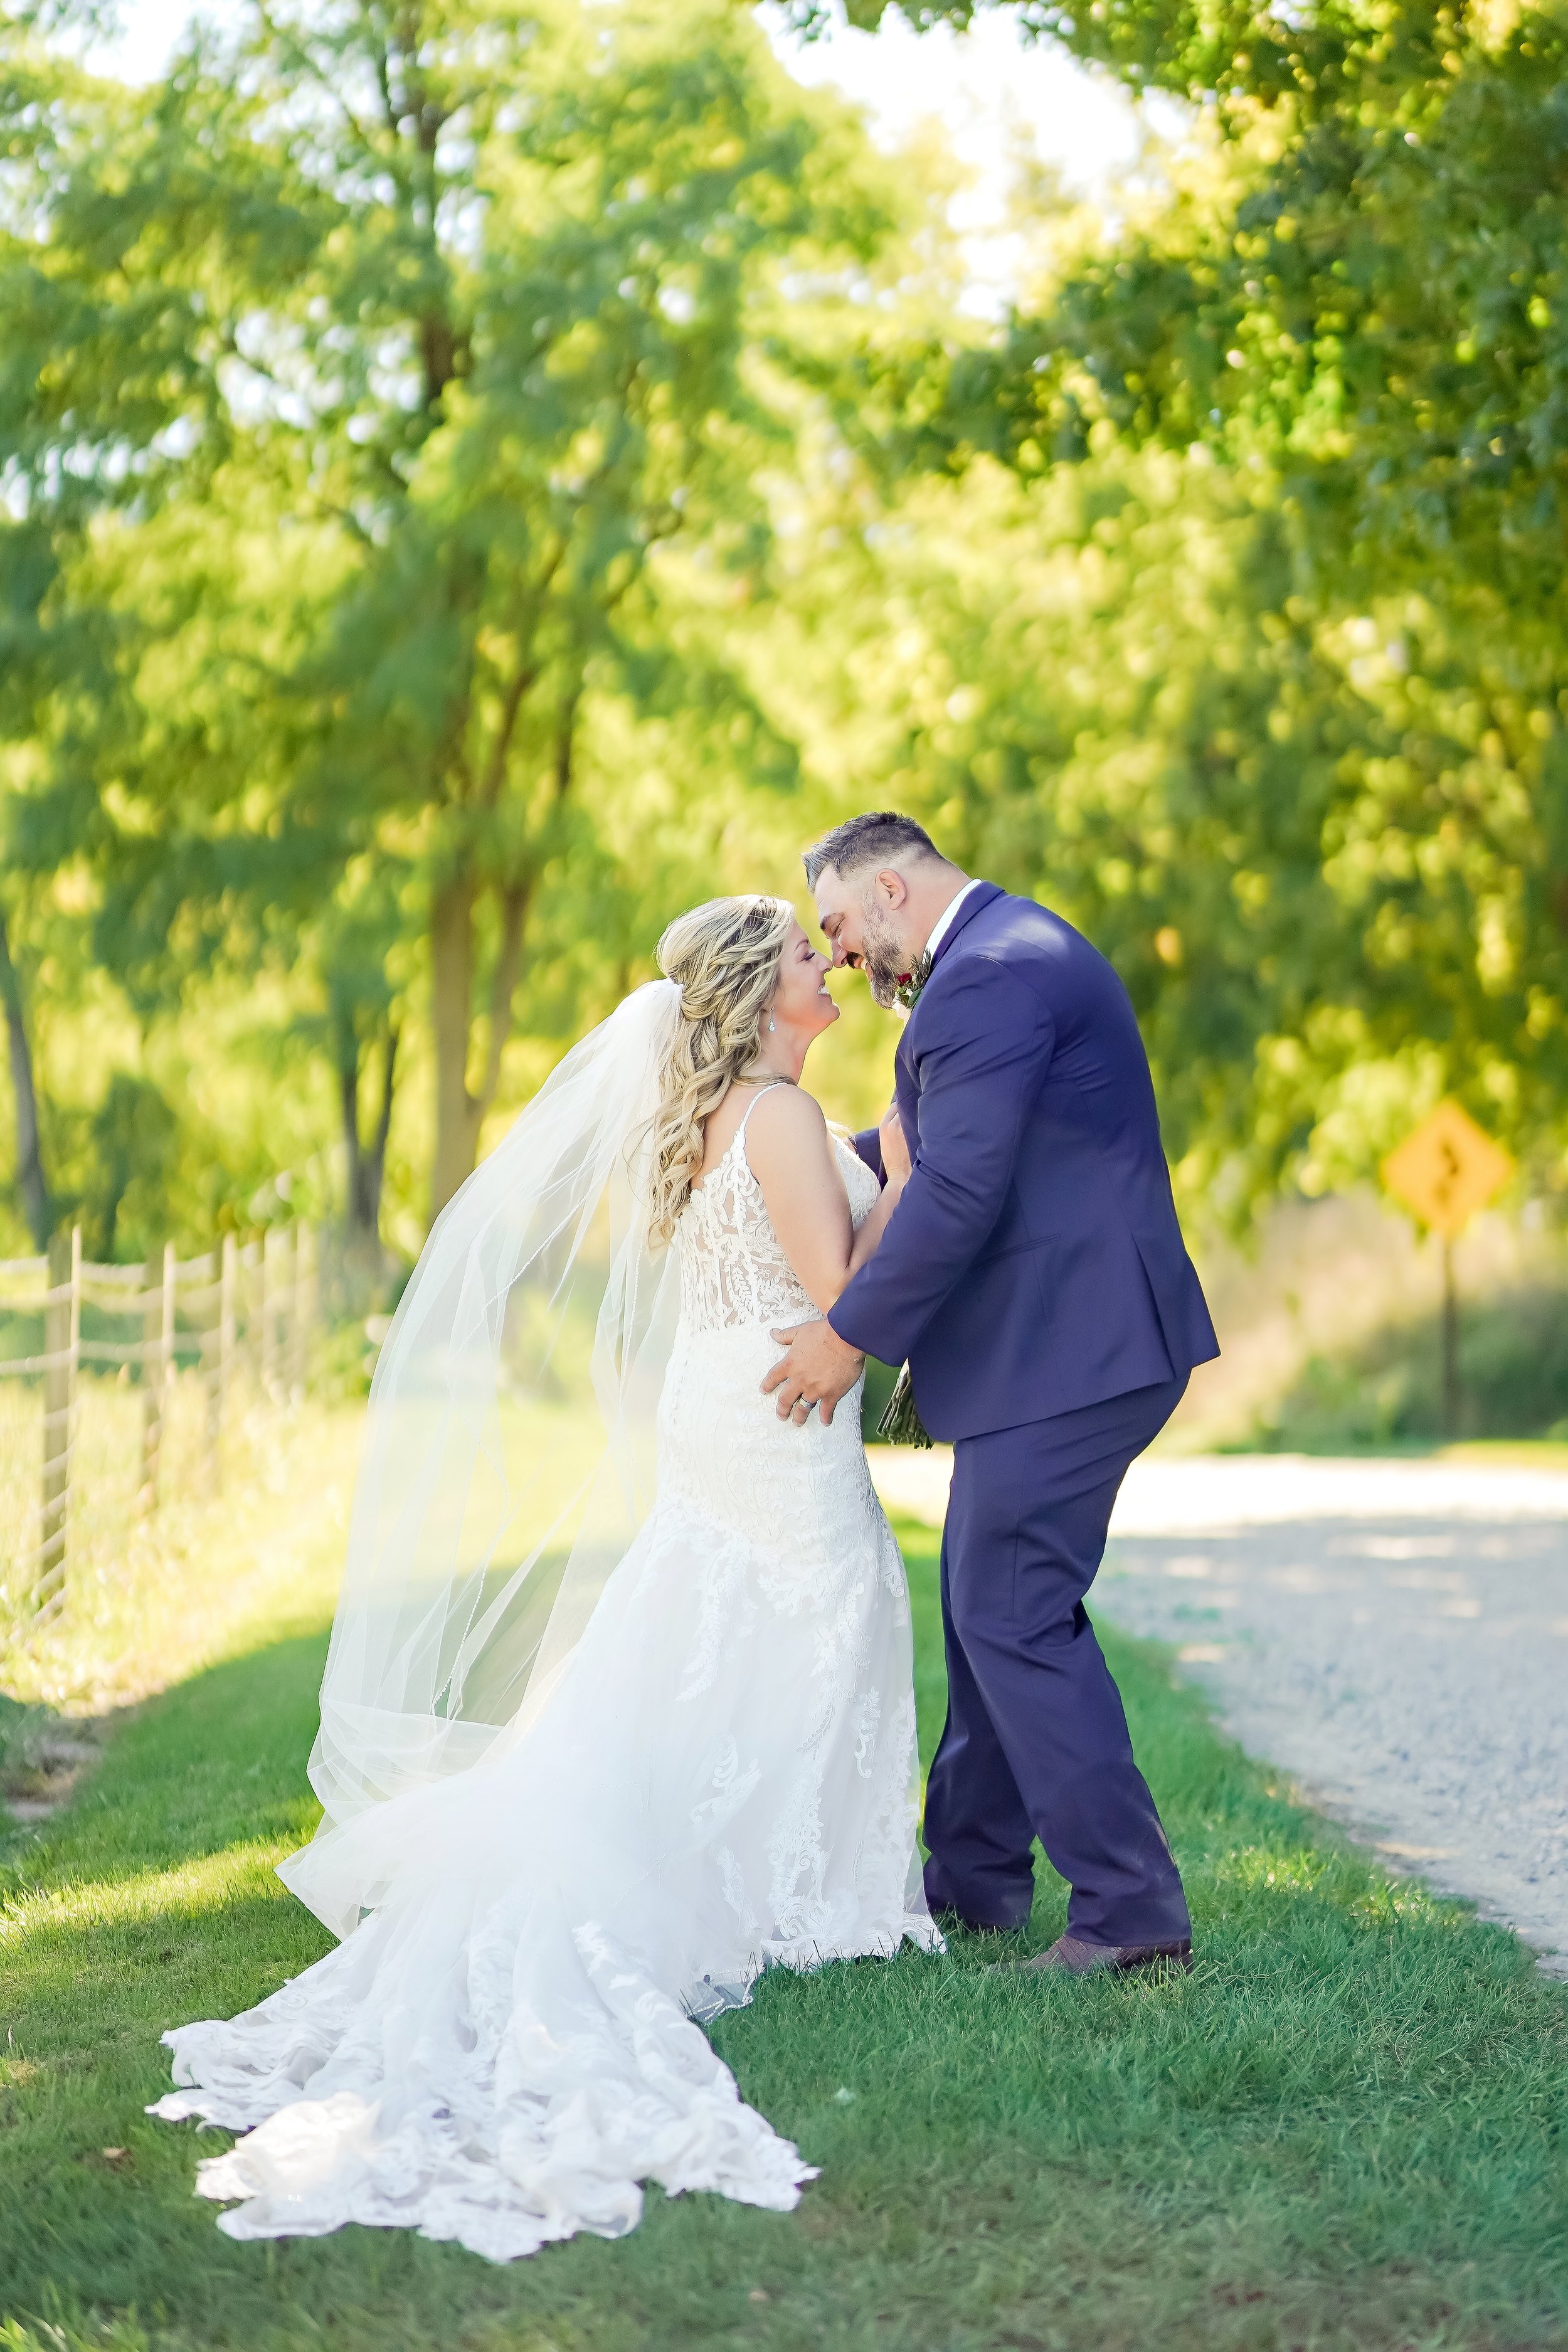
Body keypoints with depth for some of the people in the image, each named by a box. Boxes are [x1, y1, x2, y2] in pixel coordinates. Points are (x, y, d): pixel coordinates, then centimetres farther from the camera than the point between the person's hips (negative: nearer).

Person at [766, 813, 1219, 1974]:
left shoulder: (993, 973, -16)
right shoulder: (1017, 948, 19)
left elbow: (959, 1191, -22)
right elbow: (930, 1137, 29)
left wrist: (853, 1336, -14)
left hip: (1063, 1350, -11)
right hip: (1063, 1342, 11)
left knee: (1012, 1613, -9)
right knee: (991, 1605, 17)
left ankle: (1132, 1910, -6)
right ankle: (975, 1875, 28)